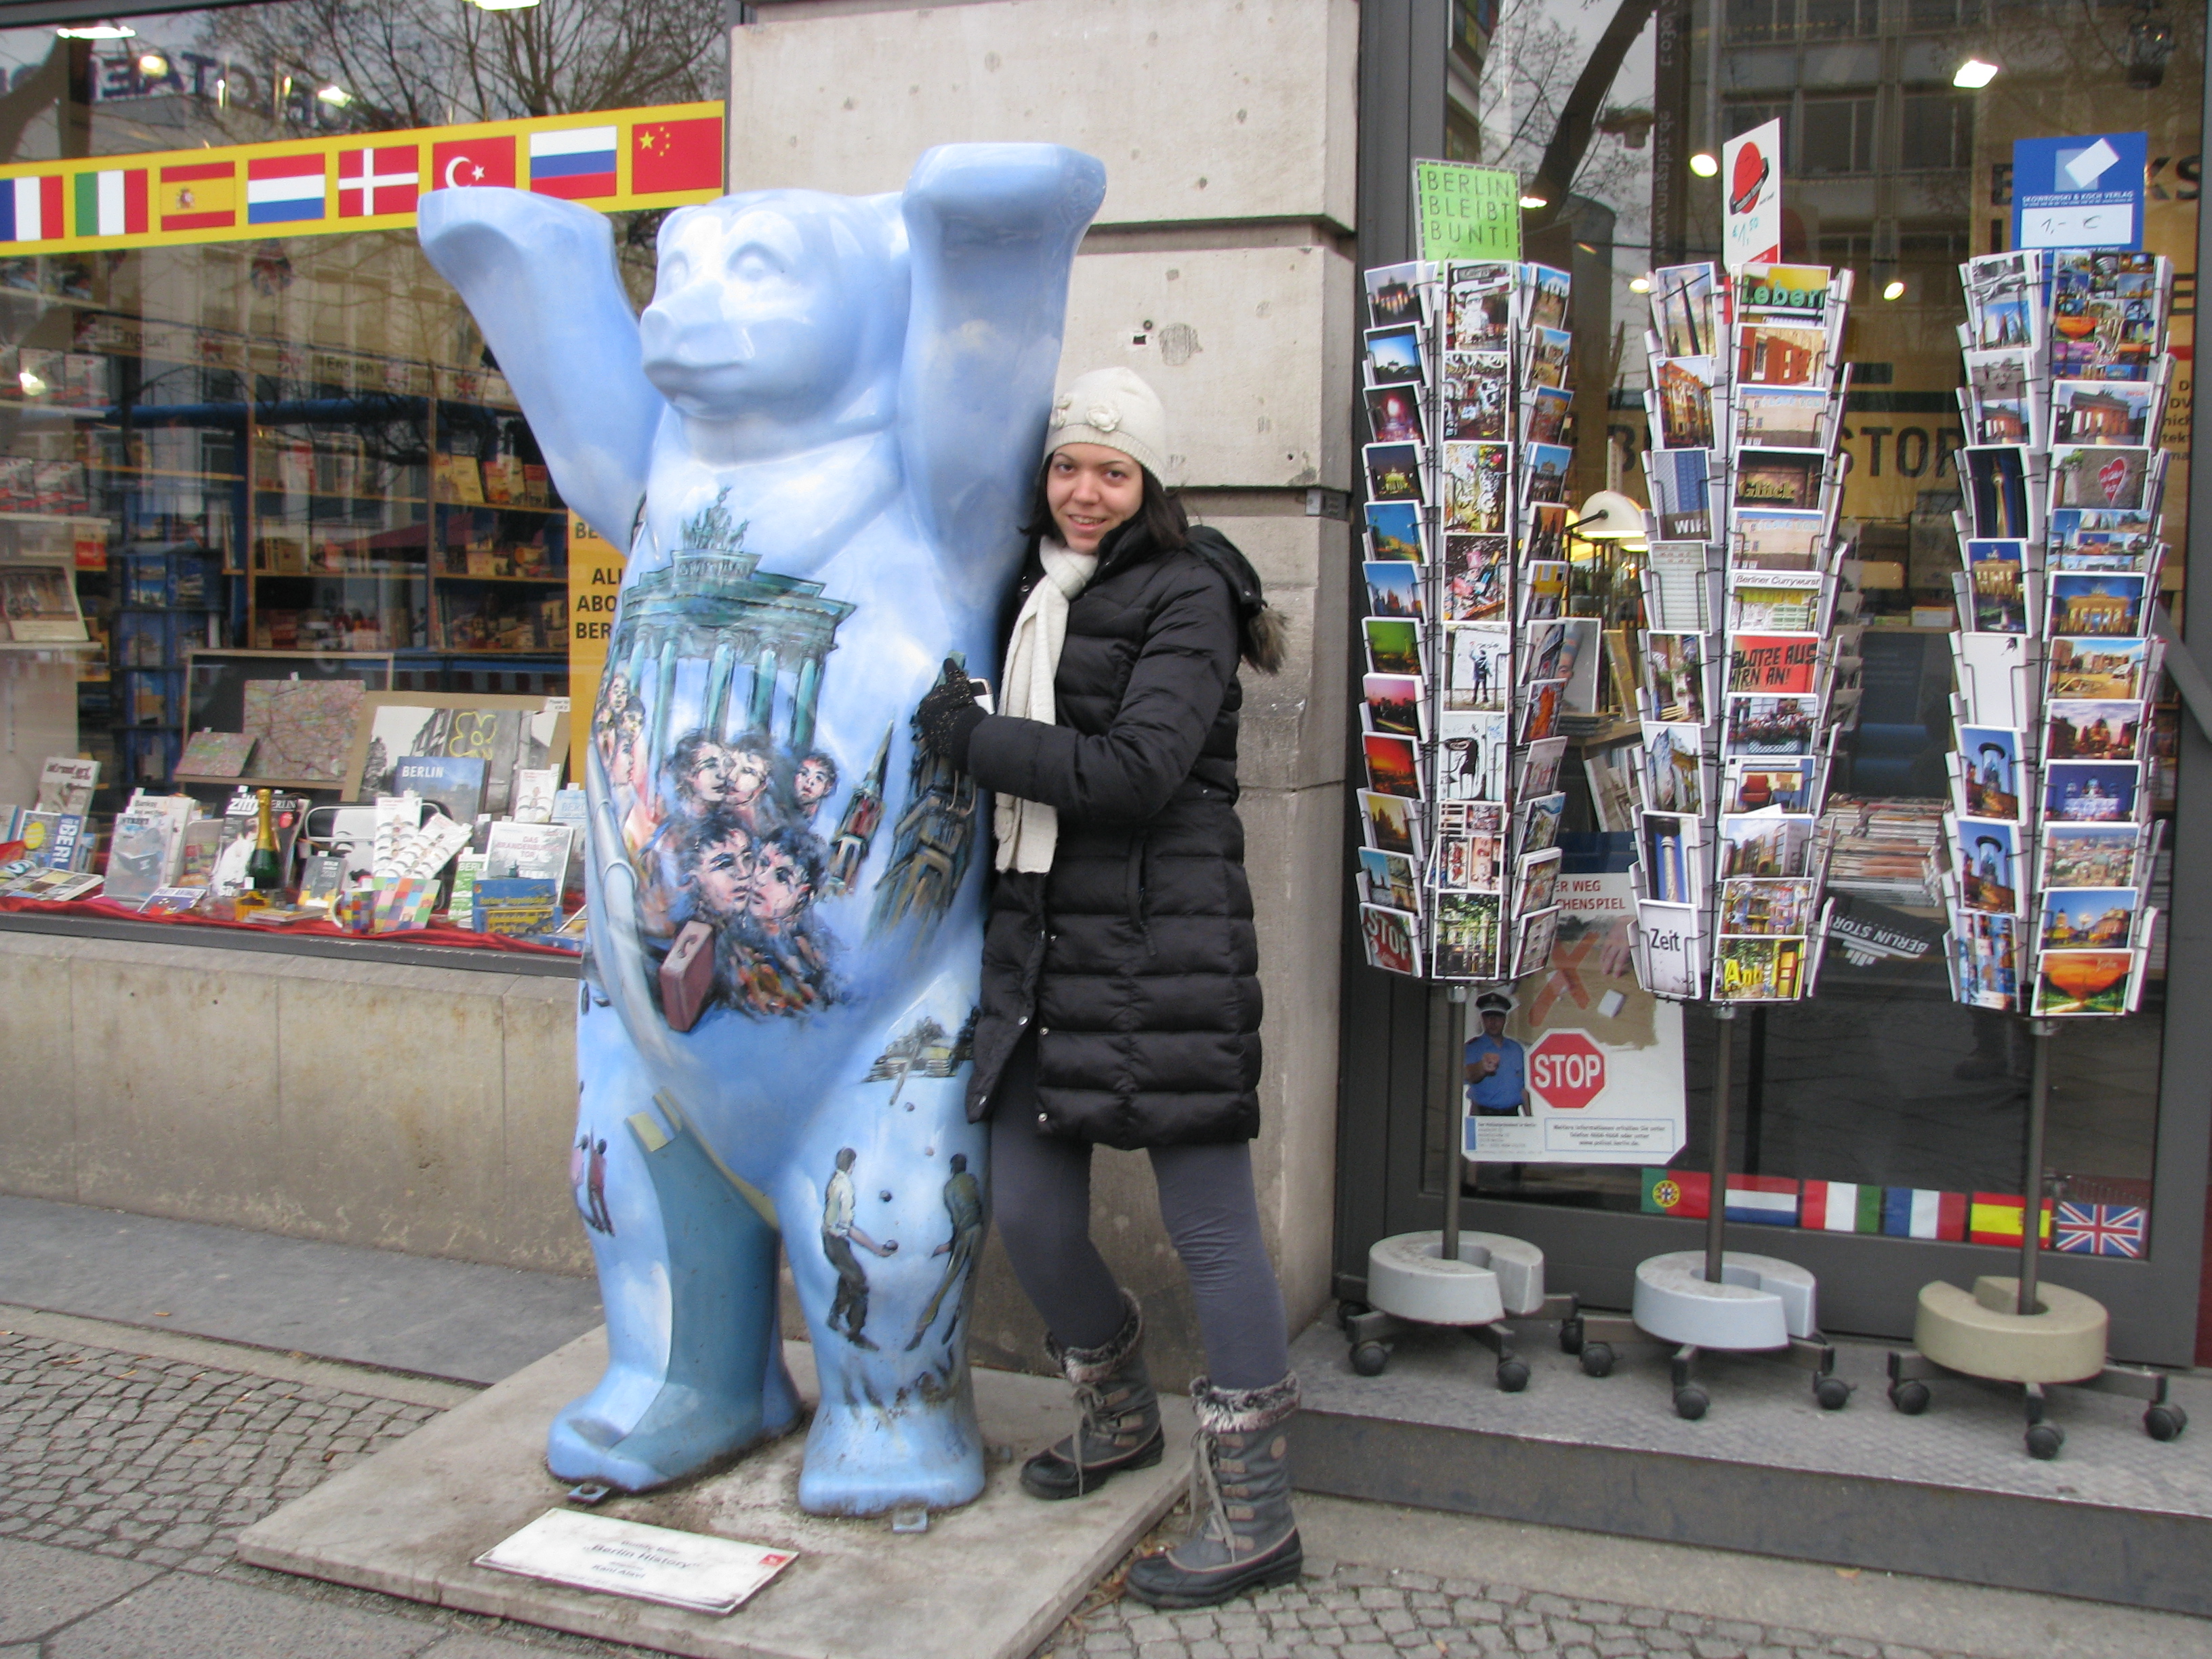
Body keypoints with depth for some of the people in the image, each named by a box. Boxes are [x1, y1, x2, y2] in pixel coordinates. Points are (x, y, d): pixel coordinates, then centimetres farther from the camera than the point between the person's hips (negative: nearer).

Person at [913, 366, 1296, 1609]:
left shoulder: (1186, 594, -5)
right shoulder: (1035, 594, 18)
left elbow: (1136, 771, -17)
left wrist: (969, 734, -11)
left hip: (1164, 936, -8)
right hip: (1044, 934, 8)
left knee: (1209, 1219, -2)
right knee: (1027, 1208, 11)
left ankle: (1258, 1517, 10)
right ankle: (1123, 1415, 38)